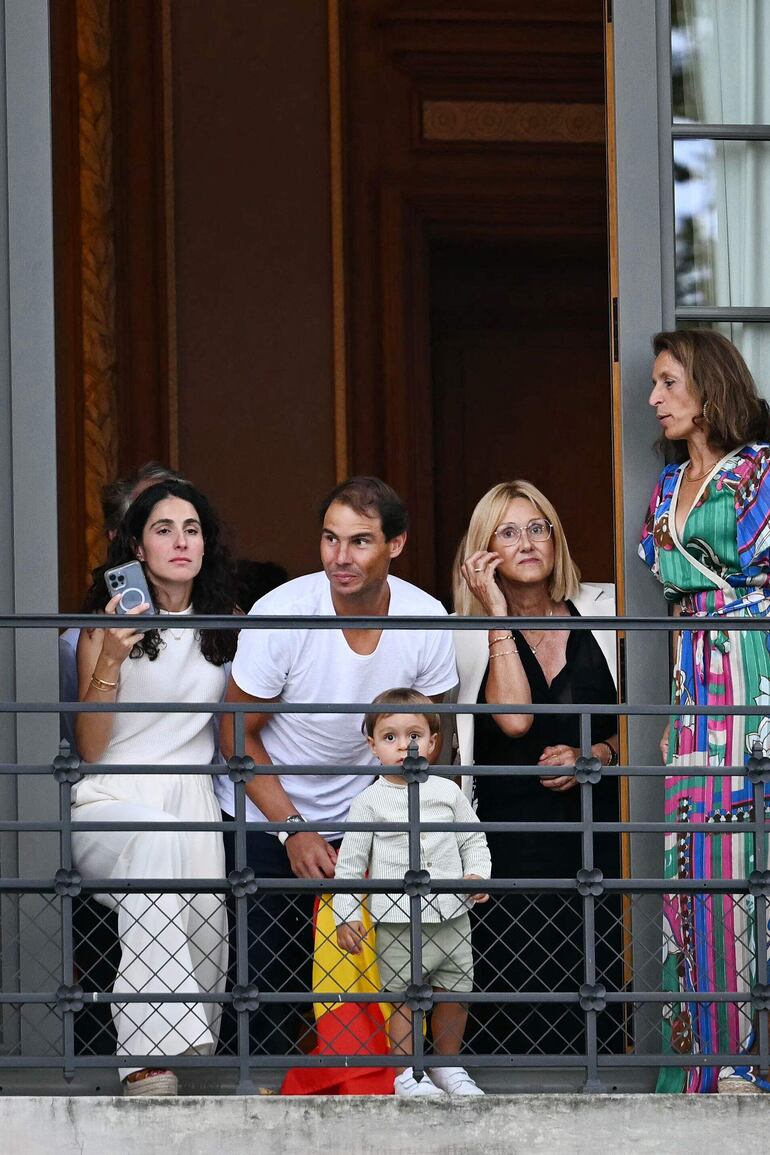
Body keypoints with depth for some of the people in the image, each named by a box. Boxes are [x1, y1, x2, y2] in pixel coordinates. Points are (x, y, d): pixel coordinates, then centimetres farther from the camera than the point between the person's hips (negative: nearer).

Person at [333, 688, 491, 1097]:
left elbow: (473, 840, 16)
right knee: (404, 999, -1)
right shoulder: (370, 801, -1)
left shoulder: (447, 792, 7)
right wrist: (346, 915, -4)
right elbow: (350, 863, 1)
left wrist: (477, 874, -2)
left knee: (453, 995, 10)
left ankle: (447, 1067, 25)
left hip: (452, 917, 3)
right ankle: (407, 1074, 9)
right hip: (398, 922, -3)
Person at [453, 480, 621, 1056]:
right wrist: (499, 615, -8)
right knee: (525, 1013, -7)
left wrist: (594, 755, -7)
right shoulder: (472, 635, 5)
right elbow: (515, 718, -13)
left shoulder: (600, 610, 9)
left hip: (600, 831, 1)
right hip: (514, 843, -1)